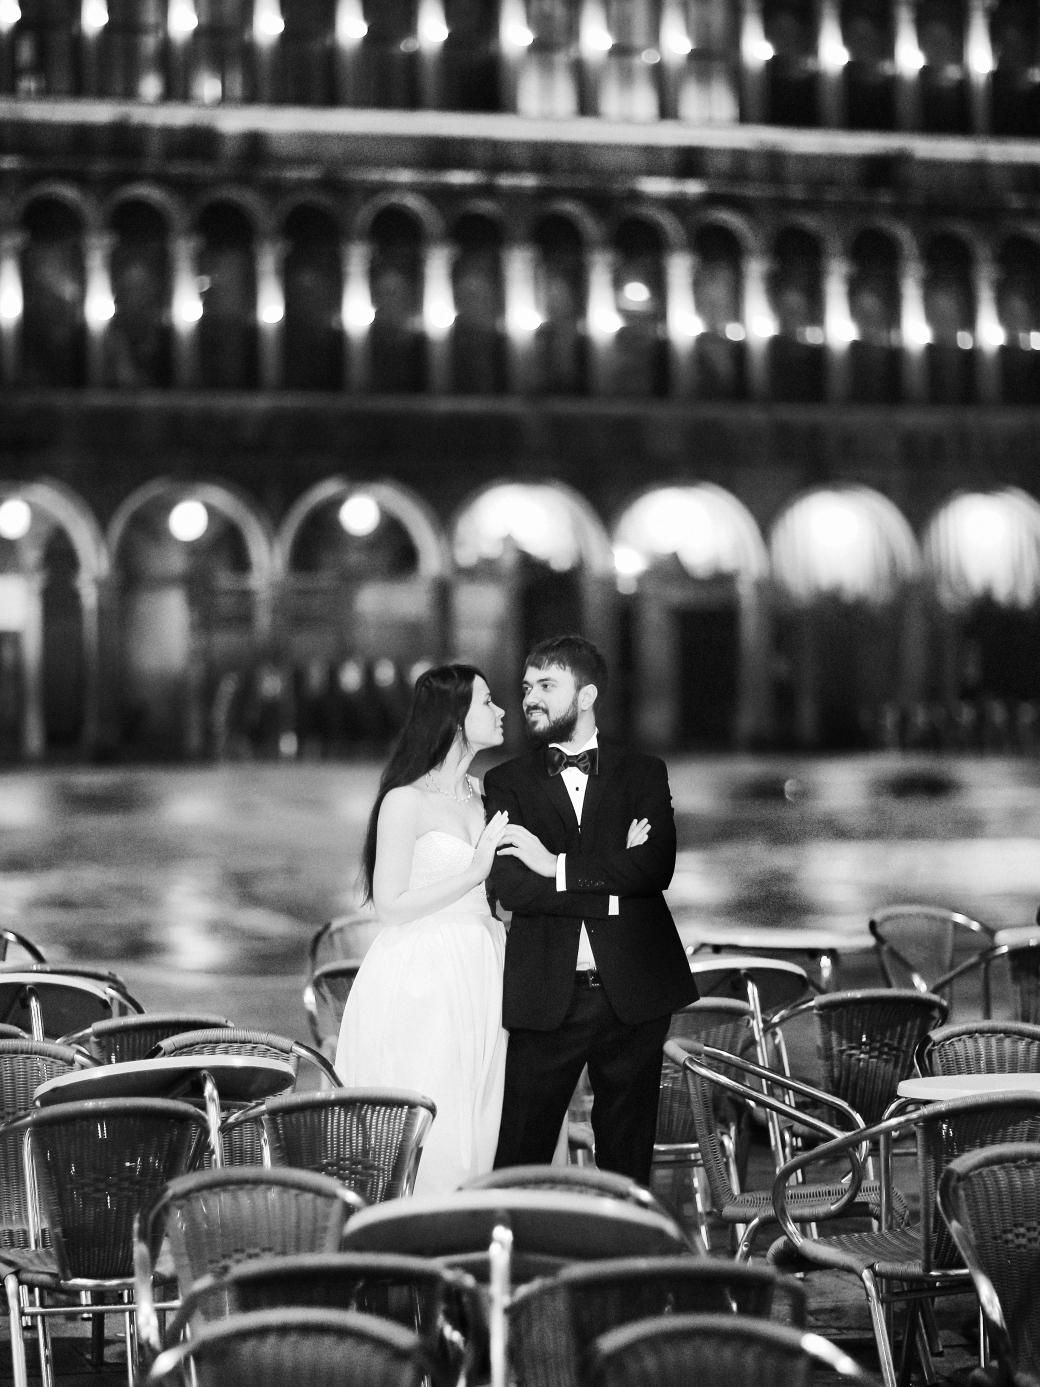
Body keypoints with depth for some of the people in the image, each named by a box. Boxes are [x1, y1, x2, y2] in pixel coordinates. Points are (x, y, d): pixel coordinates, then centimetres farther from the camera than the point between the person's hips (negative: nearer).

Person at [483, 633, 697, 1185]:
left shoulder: (644, 773, 9)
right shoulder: (506, 782, 8)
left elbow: (655, 868, -9)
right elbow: (510, 886, -7)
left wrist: (558, 865, -12)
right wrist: (612, 881, -11)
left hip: (633, 994, 1)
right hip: (545, 997, -1)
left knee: (628, 1159, 7)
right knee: (518, 1161, -3)